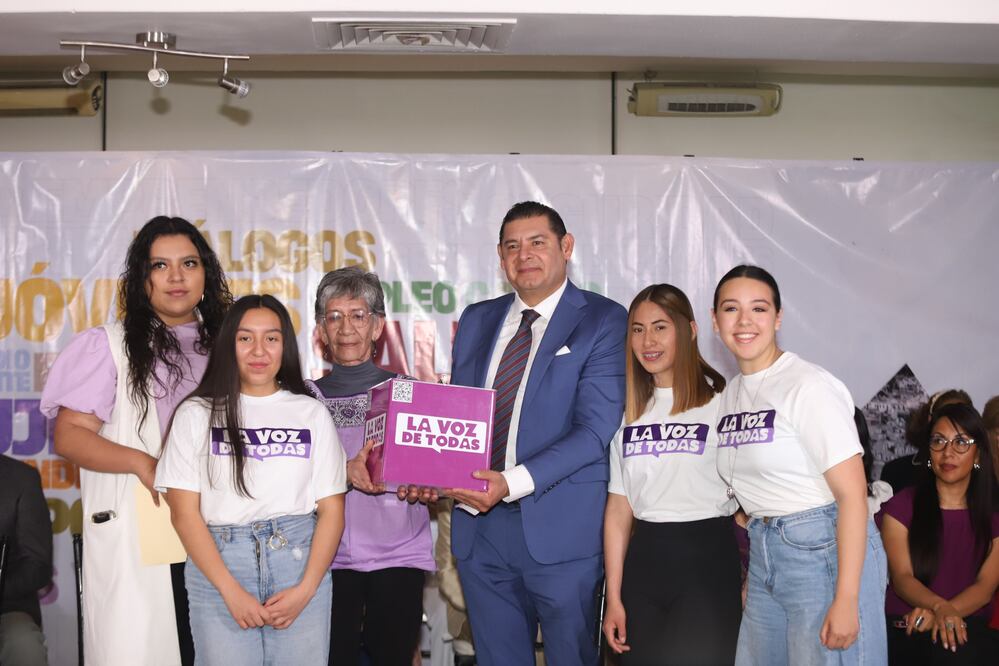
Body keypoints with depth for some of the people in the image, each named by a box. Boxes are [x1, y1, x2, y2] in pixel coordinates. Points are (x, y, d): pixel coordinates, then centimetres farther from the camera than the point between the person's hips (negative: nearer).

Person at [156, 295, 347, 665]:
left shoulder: (312, 414, 8)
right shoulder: (197, 414, 4)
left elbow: (332, 509, 5)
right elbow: (184, 512, -1)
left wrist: (306, 589, -7)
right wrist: (231, 590, -10)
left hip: (299, 562, 1)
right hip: (217, 565, -1)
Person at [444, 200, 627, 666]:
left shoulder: (603, 321, -5)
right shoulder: (476, 321, 13)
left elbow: (595, 429, -14)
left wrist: (512, 483, -22)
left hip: (562, 527, -5)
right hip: (480, 523, 5)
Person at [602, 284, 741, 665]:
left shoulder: (722, 400, -5)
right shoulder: (628, 411, 10)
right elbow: (618, 509, 8)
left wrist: (751, 583, -8)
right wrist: (613, 597, 5)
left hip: (709, 560, -4)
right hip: (644, 561, 5)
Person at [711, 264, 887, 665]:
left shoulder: (809, 387, -14)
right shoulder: (731, 393, 9)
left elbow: (853, 494, -18)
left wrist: (846, 601, -21)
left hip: (825, 552, -7)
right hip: (763, 553, 7)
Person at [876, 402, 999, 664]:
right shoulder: (901, 507, 7)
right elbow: (902, 578, -4)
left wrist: (941, 615, -20)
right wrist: (940, 607, -26)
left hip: (968, 625, 0)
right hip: (905, 628, 0)